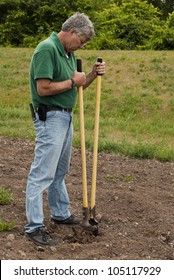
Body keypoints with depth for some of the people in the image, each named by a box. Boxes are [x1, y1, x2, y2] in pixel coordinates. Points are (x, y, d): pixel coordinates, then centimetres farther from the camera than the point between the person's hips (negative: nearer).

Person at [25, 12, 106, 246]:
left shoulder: (68, 53, 12)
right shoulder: (47, 49, -18)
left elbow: (77, 85, 19)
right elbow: (43, 88, -25)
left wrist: (93, 74, 1)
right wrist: (72, 81, -14)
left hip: (66, 117, 10)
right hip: (50, 119, -10)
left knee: (59, 172, 20)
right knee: (42, 174, -7)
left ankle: (61, 213, 33)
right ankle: (34, 227, -3)